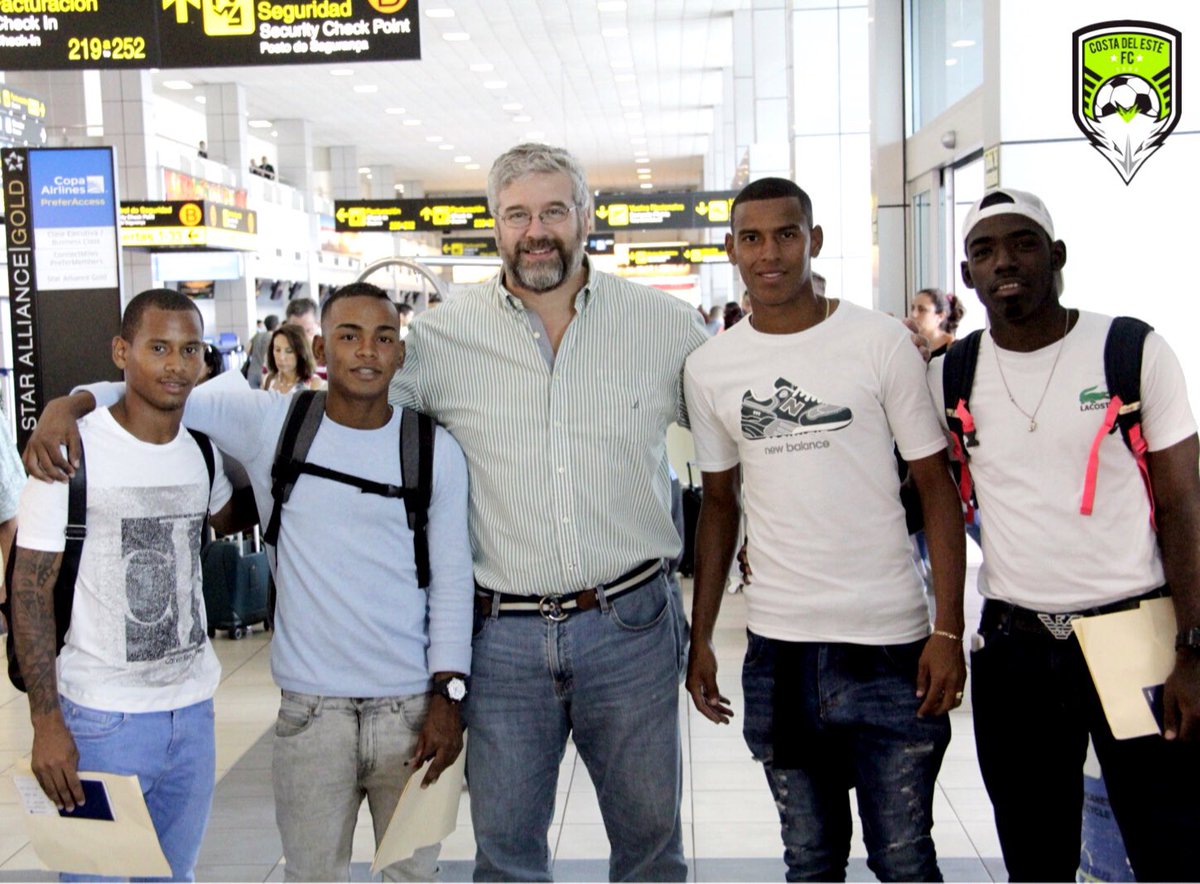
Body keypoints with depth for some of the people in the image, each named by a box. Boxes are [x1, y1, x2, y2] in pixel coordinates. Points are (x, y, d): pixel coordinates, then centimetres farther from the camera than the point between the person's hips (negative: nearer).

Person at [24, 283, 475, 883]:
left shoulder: (436, 452, 0)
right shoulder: (270, 423, -2)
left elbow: (452, 580, 1)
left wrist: (448, 696, -3)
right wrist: (63, 408, -14)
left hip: (412, 709, 1)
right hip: (311, 709, 0)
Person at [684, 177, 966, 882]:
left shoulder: (881, 341, -4)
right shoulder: (709, 368, 4)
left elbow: (937, 485, -2)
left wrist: (949, 630, -9)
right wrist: (700, 638, 8)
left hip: (891, 645, -2)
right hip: (777, 648, 3)